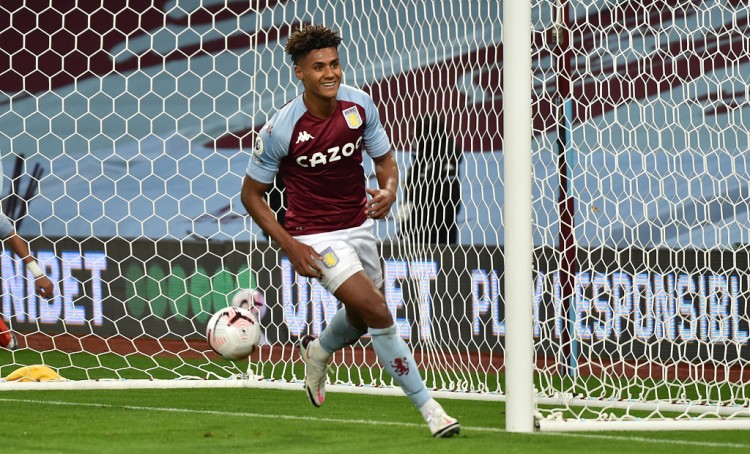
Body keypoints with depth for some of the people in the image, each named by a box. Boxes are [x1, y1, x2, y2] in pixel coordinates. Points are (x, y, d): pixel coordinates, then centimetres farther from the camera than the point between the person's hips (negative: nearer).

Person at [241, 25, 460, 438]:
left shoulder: (359, 105, -9)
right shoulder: (280, 130, -21)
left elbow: (384, 158, 6)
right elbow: (251, 194, -9)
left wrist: (388, 189, -18)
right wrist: (290, 246, -17)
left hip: (359, 225, 6)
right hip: (315, 236, -6)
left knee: (362, 316, 23)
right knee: (378, 313, -18)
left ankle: (318, 351, 57)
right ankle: (427, 408, -10)